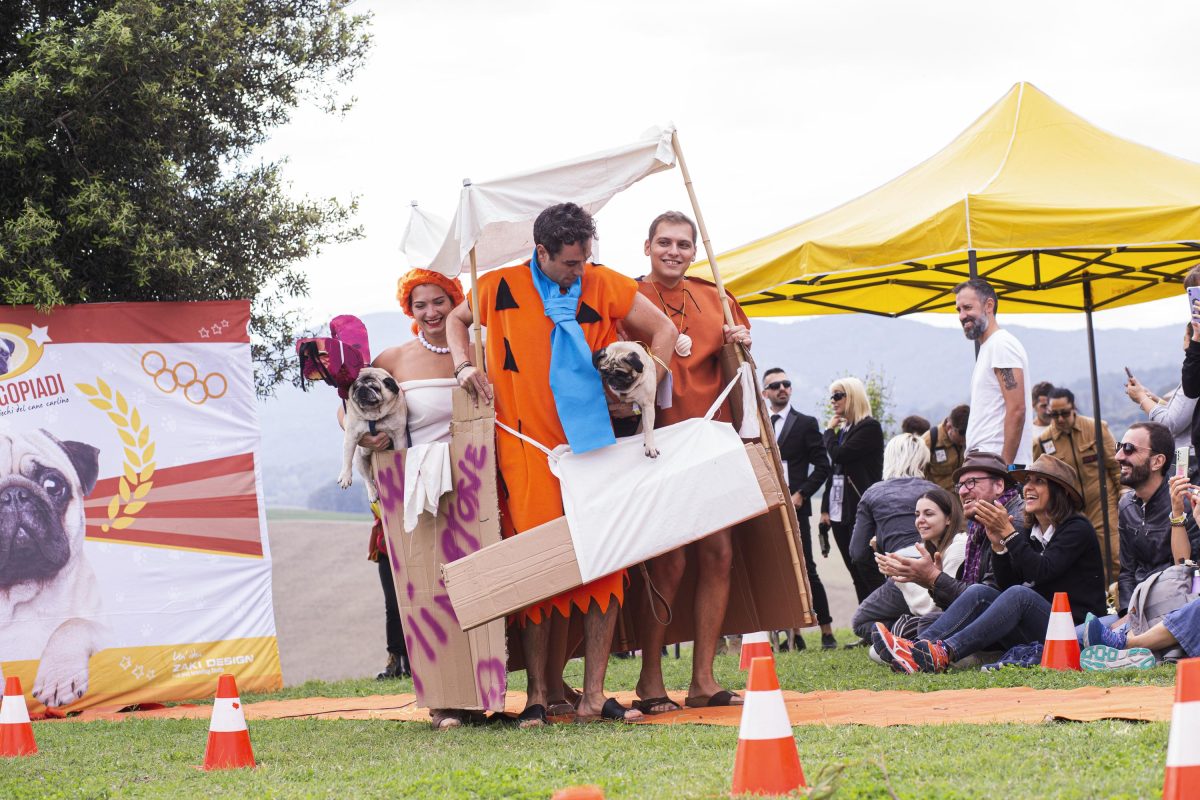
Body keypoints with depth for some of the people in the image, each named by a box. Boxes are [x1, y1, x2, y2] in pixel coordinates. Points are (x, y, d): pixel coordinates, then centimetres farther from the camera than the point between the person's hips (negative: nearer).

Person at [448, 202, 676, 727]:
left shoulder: (605, 286, 4)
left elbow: (665, 330, 13)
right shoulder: (501, 289, 1)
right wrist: (464, 367, 3)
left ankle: (593, 696, 3)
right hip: (529, 449, -2)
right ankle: (537, 697, 0)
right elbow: (456, 319, 21)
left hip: (594, 445, 2)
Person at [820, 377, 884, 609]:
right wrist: (826, 507, 12)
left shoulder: (870, 428, -8)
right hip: (840, 511, 8)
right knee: (856, 573, 7)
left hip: (861, 511, -8)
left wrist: (829, 431, -1)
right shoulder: (843, 430, 16)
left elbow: (839, 455, -19)